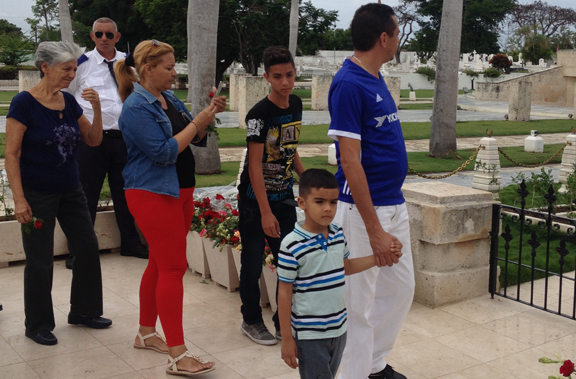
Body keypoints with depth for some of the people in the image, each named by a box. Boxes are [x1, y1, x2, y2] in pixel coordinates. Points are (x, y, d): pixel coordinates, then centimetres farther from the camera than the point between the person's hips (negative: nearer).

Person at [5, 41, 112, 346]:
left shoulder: (69, 102, 4)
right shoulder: (24, 103, -14)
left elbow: (93, 140, 8)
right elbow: (11, 154, -14)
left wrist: (96, 109, -9)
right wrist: (19, 199, -19)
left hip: (70, 191, 7)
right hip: (37, 193, -7)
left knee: (88, 247, 9)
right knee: (40, 261, 2)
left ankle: (83, 312, 27)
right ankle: (38, 326, 19)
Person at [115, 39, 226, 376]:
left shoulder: (169, 98, 12)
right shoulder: (137, 107, -15)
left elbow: (196, 139, 15)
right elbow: (164, 152, -21)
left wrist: (210, 115, -2)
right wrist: (197, 122, -17)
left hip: (179, 191, 9)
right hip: (154, 194, -9)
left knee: (160, 264, 15)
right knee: (173, 268, -10)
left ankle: (147, 333, 29)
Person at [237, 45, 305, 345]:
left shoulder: (296, 105, 3)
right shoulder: (260, 113, -18)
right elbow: (255, 165, -20)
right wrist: (265, 212, -21)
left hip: (284, 196, 6)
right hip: (254, 199, -6)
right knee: (253, 263, 4)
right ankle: (251, 320, 22)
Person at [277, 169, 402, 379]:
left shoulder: (338, 234, 0)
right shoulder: (292, 245, -19)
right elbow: (284, 293, -13)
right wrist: (287, 339, -11)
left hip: (338, 328, 6)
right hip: (309, 334, -6)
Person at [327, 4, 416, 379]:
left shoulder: (376, 78, 10)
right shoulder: (349, 84, -17)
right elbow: (350, 161, -21)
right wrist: (374, 229, -22)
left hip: (394, 203, 10)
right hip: (363, 208, -9)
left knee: (401, 287, 18)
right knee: (360, 302, 1)